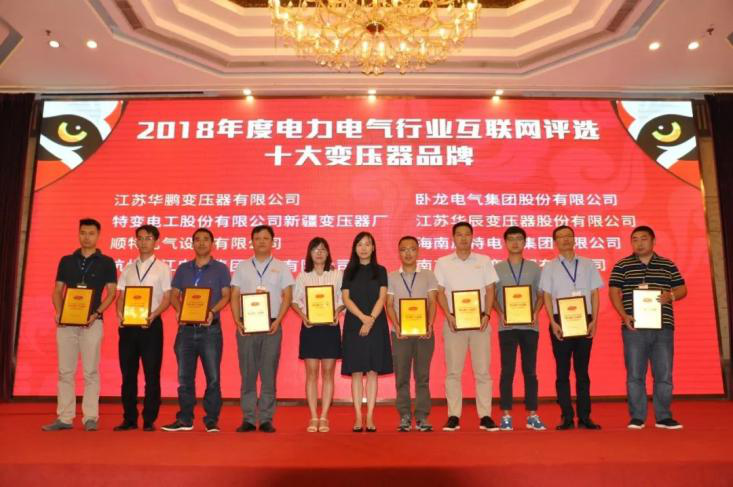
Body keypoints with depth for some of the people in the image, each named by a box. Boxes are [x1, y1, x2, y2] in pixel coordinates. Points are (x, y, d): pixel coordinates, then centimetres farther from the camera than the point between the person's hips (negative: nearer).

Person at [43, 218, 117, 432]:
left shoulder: (106, 262, 4)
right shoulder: (66, 261, 12)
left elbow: (111, 292, 0)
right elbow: (57, 290, 12)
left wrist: (96, 313, -14)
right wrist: (59, 312, -5)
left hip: (92, 322, -3)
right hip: (66, 321, 3)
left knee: (90, 371, -1)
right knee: (65, 371, 5)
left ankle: (90, 417, 4)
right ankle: (64, 418, 12)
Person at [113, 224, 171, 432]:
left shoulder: (162, 268, 3)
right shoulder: (128, 268, 14)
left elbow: (167, 298, -2)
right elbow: (121, 296, 11)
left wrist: (153, 315, -19)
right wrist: (120, 313, -9)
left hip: (151, 324, -4)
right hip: (128, 324, 4)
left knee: (152, 374, 0)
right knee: (128, 373, 8)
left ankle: (149, 420, 7)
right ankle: (129, 419, 18)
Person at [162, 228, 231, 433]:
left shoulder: (220, 268, 7)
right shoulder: (183, 269, 15)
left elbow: (226, 296, 1)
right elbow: (174, 295, 12)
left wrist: (213, 311, -16)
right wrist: (179, 310, -8)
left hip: (210, 329, -3)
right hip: (186, 328, 3)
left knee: (213, 377, -2)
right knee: (184, 377, 7)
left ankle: (212, 420, 6)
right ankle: (184, 419, 16)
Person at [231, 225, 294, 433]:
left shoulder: (281, 267, 8)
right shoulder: (242, 267, 11)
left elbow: (287, 297, 3)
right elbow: (234, 296, 8)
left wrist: (278, 321, -9)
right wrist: (237, 322, -5)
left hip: (271, 326, -1)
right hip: (246, 326, 1)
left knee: (269, 374, 1)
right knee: (247, 374, 3)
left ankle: (266, 419, 8)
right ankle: (248, 419, 10)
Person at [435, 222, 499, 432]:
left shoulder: (484, 261, 9)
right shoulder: (442, 263, 7)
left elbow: (490, 290, 7)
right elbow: (440, 292, 4)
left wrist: (486, 314, -6)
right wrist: (449, 316, -9)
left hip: (479, 321, 1)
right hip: (453, 322, 0)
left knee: (482, 370, 2)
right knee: (453, 371, 2)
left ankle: (485, 416, 8)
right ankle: (453, 416, 8)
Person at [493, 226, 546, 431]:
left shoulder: (534, 268, 9)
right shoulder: (497, 268, 6)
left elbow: (541, 295, 9)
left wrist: (536, 313, -8)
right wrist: (500, 314, -10)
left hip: (530, 326, 1)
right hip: (506, 327, -1)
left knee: (530, 371, 5)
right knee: (507, 371, 0)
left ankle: (532, 416, 13)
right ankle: (506, 416, 6)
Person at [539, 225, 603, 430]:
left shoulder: (587, 265, 9)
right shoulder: (550, 267, 5)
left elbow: (595, 294, 7)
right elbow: (547, 296, 1)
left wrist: (594, 321, -2)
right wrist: (553, 323, -8)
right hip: (561, 322, -1)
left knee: (582, 371, 6)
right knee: (563, 371, 2)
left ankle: (584, 416, 12)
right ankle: (567, 417, 8)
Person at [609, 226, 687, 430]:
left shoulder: (668, 265, 11)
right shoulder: (622, 266, 5)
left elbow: (682, 289, 12)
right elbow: (614, 292, 0)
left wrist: (671, 295, -11)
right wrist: (624, 315, -13)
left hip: (663, 327, 2)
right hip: (634, 327, -2)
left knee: (664, 374, 6)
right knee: (635, 374, 2)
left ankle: (663, 417, 18)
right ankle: (637, 417, 10)